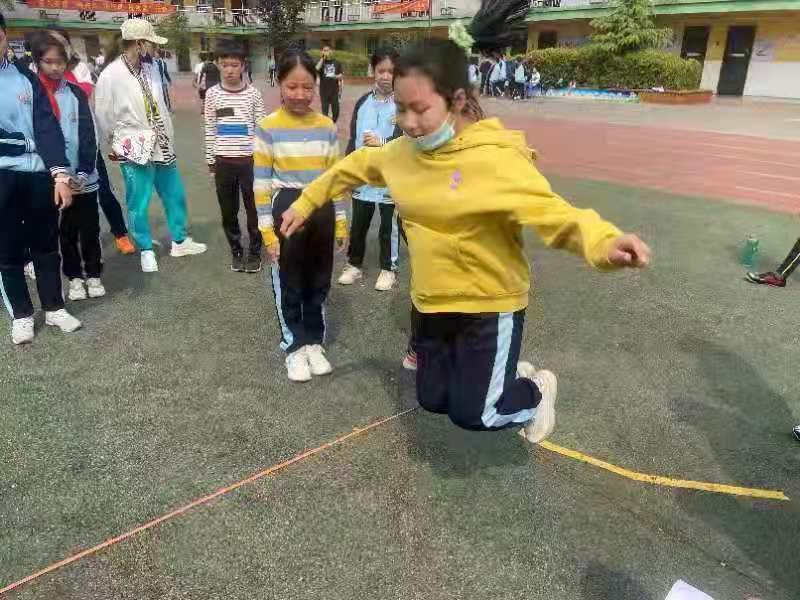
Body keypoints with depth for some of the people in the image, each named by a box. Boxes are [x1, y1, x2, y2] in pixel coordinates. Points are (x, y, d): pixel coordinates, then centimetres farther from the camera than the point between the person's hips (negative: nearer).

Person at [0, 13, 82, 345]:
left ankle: (54, 308, 28)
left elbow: (47, 128, -3)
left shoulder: (27, 78, 4)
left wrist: (60, 174, -12)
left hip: (38, 174, 1)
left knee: (46, 245, 12)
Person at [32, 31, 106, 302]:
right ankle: (74, 277, 23)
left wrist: (83, 172, -12)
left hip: (84, 177, 1)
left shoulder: (76, 92, 3)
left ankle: (93, 274, 24)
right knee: (67, 230, 10)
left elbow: (88, 135, -1)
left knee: (90, 228, 9)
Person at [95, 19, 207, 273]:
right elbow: (102, 117, -6)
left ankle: (180, 241, 32)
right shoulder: (110, 75, -14)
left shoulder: (150, 69, 3)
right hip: (135, 151, -6)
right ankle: (146, 250, 20)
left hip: (162, 147, 6)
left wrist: (169, 139, 11)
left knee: (175, 195, 15)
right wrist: (117, 145, 4)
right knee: (138, 205, 3)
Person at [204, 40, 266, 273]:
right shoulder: (212, 94, 1)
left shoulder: (253, 94, -2)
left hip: (249, 160, -1)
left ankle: (255, 252, 20)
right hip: (223, 162, 2)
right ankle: (236, 251, 25)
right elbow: (210, 130, 5)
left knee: (254, 209, 4)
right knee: (228, 211, 9)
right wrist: (210, 160, 5)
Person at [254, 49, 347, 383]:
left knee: (318, 281, 14)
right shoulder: (268, 128, -8)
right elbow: (261, 183, -7)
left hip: (321, 211, 3)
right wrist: (267, 230, -10)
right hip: (286, 211, -3)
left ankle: (314, 342, 31)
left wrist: (340, 222, 7)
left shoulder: (327, 127, 2)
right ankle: (294, 347, 25)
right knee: (288, 283, 9)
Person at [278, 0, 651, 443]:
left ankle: (536, 390, 32)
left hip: (490, 305, -7)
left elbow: (551, 211, -33)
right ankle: (506, 374, 45)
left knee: (471, 414, -1)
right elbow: (352, 168, 15)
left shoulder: (495, 158, -24)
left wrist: (604, 243, -53)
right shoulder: (401, 152, -3)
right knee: (431, 400, 19)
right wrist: (306, 203, 22)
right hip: (432, 303, 7)